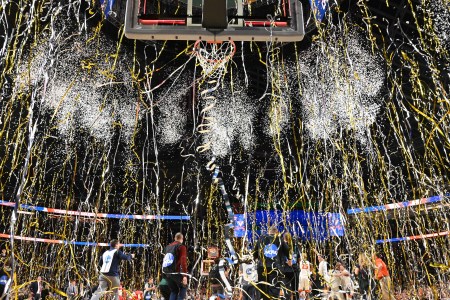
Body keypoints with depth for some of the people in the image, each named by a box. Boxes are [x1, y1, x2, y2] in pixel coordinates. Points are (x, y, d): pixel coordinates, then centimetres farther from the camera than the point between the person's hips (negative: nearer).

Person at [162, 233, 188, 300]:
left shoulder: (167, 247, 17)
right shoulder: (181, 247, -4)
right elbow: (183, 261, -15)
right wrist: (184, 275, -19)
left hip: (167, 273, 6)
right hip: (176, 272, -6)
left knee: (174, 290, 17)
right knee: (184, 287, 14)